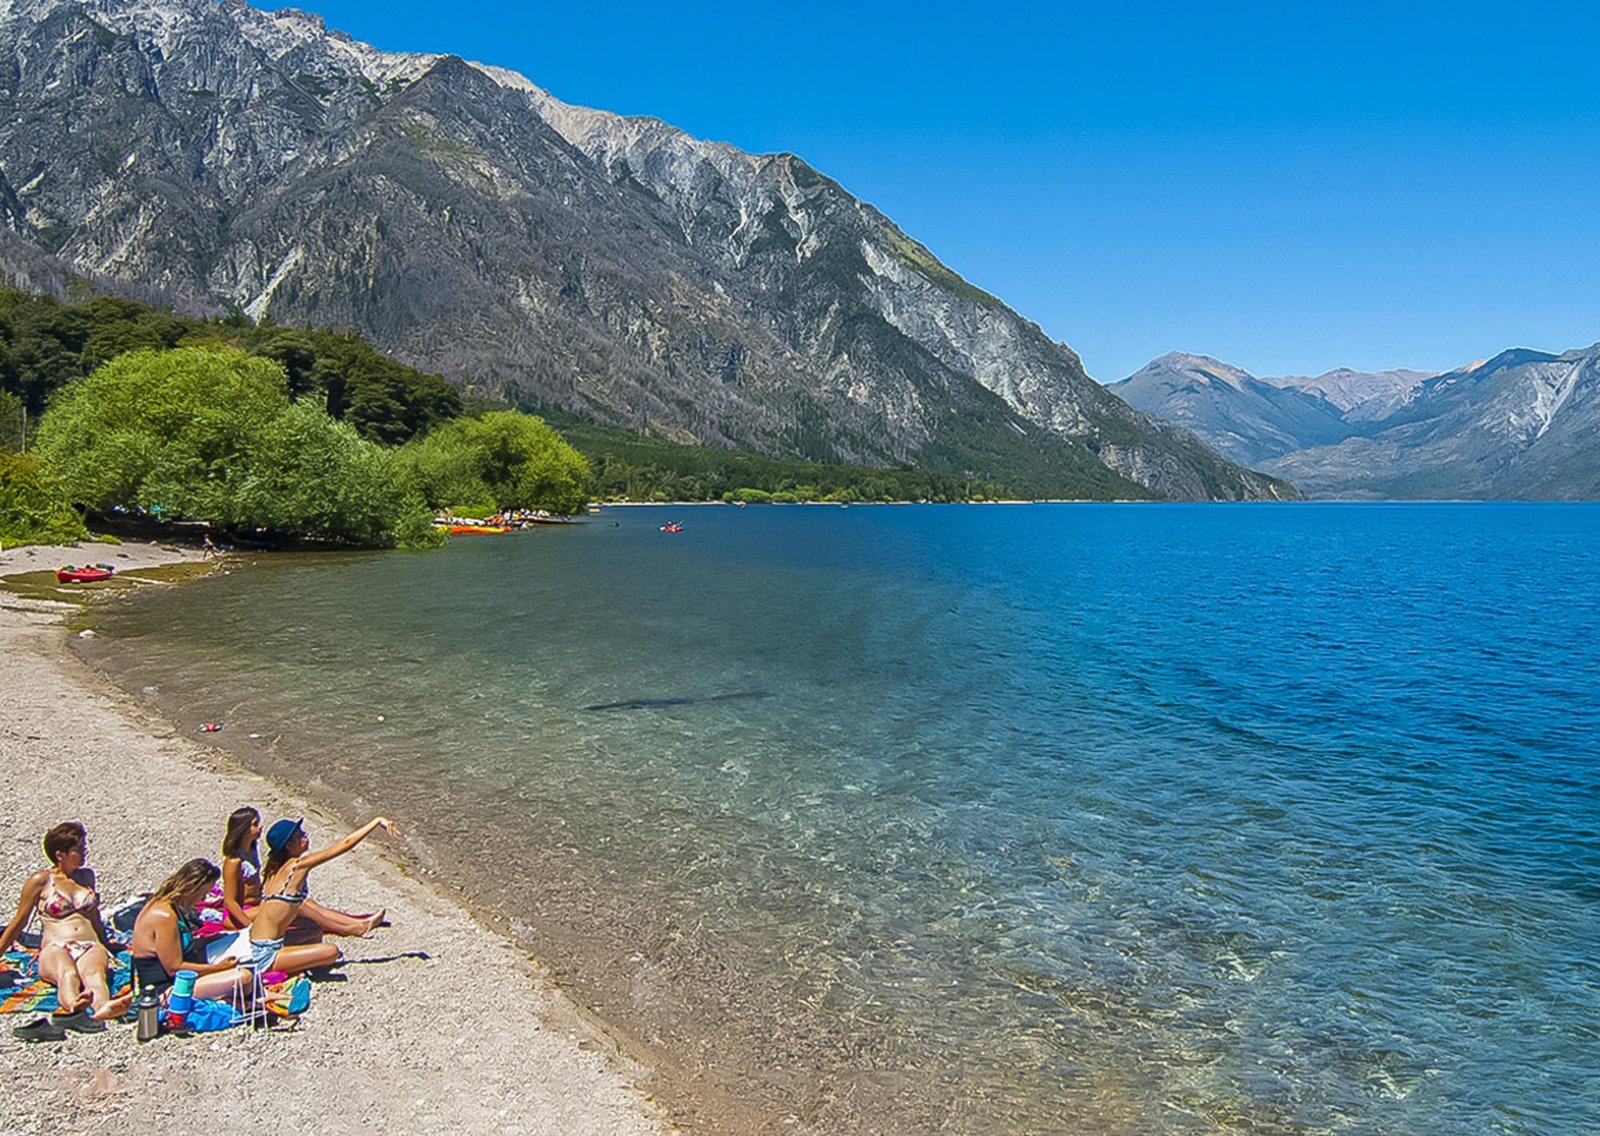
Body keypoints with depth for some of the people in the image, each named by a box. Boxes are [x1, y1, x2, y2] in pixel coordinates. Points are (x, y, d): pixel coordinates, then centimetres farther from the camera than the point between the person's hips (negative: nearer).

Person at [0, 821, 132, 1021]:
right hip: (55, 950, -2)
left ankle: (103, 1006, -70)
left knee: (95, 972, -37)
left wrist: (107, 946, 39)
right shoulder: (41, 881, 7)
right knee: (68, 973, -41)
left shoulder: (87, 876, 21)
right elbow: (18, 923, 14)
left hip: (90, 947, 2)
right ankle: (73, 1004, -74)